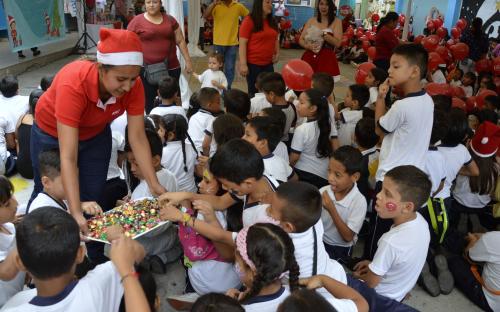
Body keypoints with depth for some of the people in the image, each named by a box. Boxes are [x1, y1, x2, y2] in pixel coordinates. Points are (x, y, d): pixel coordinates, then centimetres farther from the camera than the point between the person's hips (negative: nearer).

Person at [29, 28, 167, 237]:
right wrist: (76, 214, -49)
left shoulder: (134, 86, -29)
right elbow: (68, 157, -44)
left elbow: (137, 138, -23)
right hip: (52, 134, -3)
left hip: (95, 134, 3)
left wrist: (154, 185, -31)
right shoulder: (73, 85, -42)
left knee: (93, 199, 6)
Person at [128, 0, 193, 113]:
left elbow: (180, 41, 13)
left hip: (171, 68, 3)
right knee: (149, 102, 1)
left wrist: (188, 60, 9)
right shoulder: (137, 21, 0)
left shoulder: (170, 19, 9)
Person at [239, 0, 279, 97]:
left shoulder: (272, 21, 10)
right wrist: (243, 64, -18)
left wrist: (277, 53, 6)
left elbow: (276, 39, 22)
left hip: (268, 63, 6)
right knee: (253, 92, 5)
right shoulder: (249, 20, -10)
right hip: (253, 63, -6)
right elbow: (242, 43, -13)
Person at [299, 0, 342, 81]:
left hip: (326, 59, -2)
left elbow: (337, 43, -7)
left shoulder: (336, 22, 4)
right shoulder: (311, 20, 12)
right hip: (309, 58, 3)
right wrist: (308, 46, -12)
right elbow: (301, 40, 9)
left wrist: (323, 34, -17)